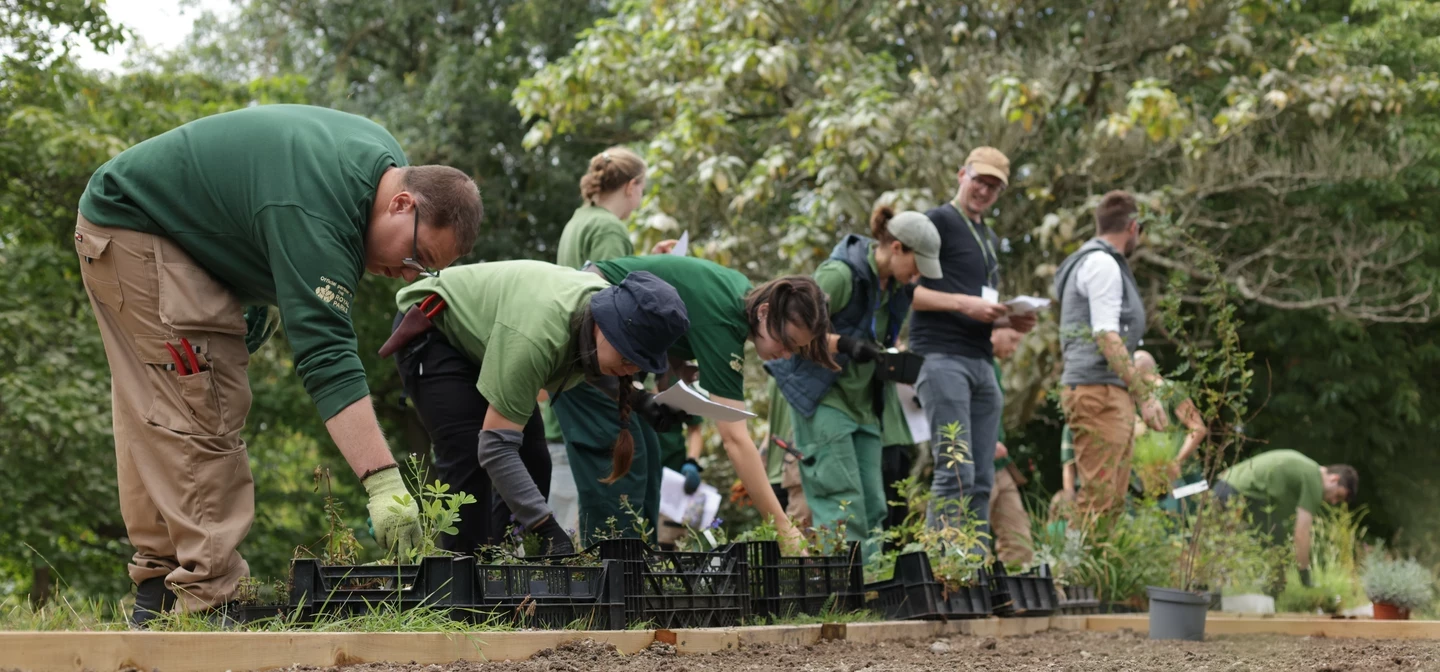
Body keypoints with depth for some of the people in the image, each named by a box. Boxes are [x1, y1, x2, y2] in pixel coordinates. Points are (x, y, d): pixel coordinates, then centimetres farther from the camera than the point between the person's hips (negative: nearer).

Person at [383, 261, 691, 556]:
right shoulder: (538, 336, -44)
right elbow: (496, 447, -43)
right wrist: (549, 529, -48)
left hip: (476, 343, 8)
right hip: (432, 336, -8)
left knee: (532, 466, -1)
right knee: (473, 469, -22)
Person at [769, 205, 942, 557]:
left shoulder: (895, 287, 8)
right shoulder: (840, 274, -18)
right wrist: (845, 344, -27)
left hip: (861, 402, 8)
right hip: (821, 396, -8)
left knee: (872, 506, 4)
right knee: (843, 504, -13)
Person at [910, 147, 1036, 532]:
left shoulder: (990, 240, 25)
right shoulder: (937, 223, -2)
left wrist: (1010, 320, 12)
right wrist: (963, 303, -18)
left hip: (981, 362, 9)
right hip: (942, 357, -9)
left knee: (982, 480, 5)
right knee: (956, 470, -16)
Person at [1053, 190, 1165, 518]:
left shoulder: (1092, 262, 23)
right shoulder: (1102, 264, -9)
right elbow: (1107, 336, -18)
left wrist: (1136, 377, 34)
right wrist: (1145, 395, -20)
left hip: (1110, 392, 11)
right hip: (1098, 392, -11)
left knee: (1113, 501, 10)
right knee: (1098, 501, -15)